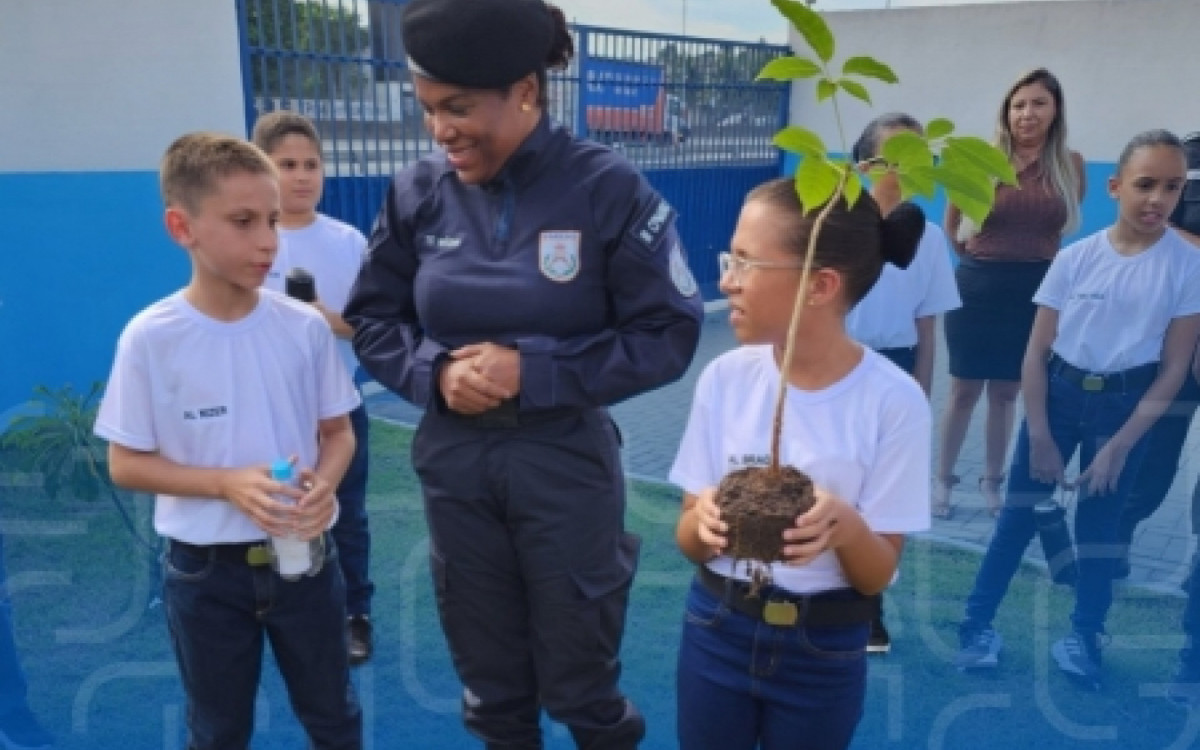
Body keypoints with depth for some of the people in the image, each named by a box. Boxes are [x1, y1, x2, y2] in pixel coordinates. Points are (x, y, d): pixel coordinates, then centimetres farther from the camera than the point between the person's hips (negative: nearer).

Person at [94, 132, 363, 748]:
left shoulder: (305, 326, -9)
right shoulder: (150, 338, -14)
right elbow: (125, 464, -7)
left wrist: (323, 483, -19)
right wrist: (227, 483, -22)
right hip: (204, 570, -1)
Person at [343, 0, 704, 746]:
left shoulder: (608, 189, -13)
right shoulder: (418, 192, -4)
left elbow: (668, 337, -12)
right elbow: (372, 320, 6)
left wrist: (533, 373, -19)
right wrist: (435, 371, -14)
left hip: (565, 463, -3)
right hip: (453, 463, 3)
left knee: (581, 684, 15)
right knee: (490, 683, 20)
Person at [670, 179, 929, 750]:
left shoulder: (893, 399, -16)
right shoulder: (725, 377, -8)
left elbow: (879, 573, -10)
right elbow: (688, 542, -3)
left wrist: (847, 528, -31)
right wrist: (704, 518, -25)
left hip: (825, 651, -2)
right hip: (715, 630, 2)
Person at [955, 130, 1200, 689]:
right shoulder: (1075, 258, -7)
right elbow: (1036, 352, -2)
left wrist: (1120, 445, -9)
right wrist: (1040, 435, -6)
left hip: (1125, 404, 0)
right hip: (1058, 392, 1)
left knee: (1100, 524, 9)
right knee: (1019, 511, 6)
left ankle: (1084, 636, 27)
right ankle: (977, 622, 17)